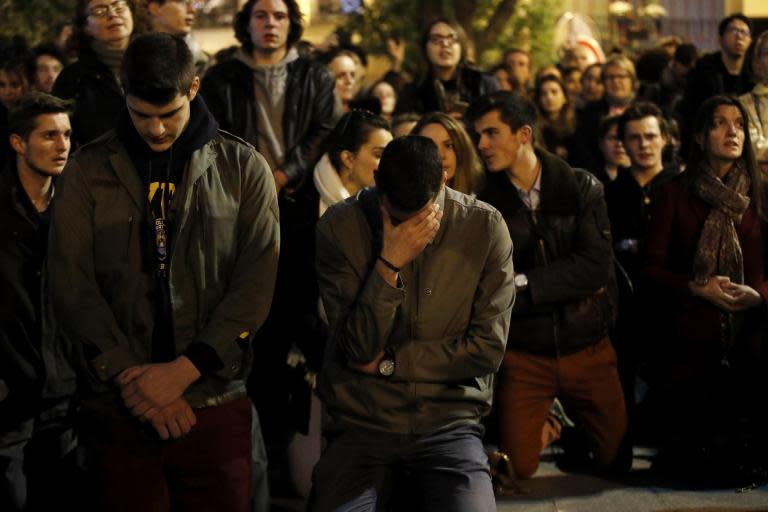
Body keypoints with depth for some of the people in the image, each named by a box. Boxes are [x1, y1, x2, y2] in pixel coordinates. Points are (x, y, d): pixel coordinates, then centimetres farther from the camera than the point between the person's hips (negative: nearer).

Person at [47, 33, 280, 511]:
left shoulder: (243, 169, 3)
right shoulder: (90, 169, 4)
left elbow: (256, 283, -4)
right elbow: (71, 285, -1)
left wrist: (183, 370, -13)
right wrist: (130, 376, -12)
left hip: (215, 401, 0)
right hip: (117, 404, 0)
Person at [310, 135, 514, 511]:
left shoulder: (485, 227, -5)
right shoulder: (339, 227, -6)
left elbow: (488, 347, -5)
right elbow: (358, 348, -9)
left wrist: (387, 362, -7)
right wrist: (389, 264, -21)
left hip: (450, 426, 0)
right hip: (360, 426, 0)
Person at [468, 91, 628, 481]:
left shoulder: (582, 188, -3)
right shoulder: (484, 205, -5)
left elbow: (597, 266, -14)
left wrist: (522, 284, -19)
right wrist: (570, 285, -16)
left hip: (588, 348, 1)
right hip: (523, 356, -1)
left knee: (615, 459, 7)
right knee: (520, 469, -4)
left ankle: (564, 420, 37)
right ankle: (546, 422, 28)